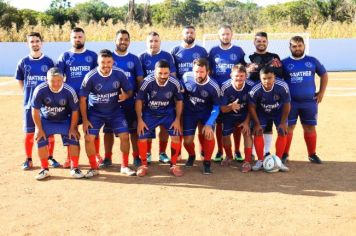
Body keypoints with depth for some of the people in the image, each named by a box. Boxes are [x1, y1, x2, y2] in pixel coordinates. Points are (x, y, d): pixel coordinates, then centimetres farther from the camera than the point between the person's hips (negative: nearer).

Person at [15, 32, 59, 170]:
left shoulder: (48, 61, 1)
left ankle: (50, 157, 19)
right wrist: (28, 93, 4)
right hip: (29, 103, 0)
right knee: (29, 132, 5)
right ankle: (28, 160, 17)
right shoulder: (23, 62, 2)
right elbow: (20, 81, 13)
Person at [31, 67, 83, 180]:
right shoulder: (40, 90, -28)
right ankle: (44, 169, 10)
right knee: (40, 140, -8)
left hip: (65, 120, 0)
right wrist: (39, 128, -14)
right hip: (46, 120, 1)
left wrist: (72, 128, -12)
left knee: (74, 139, -11)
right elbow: (35, 110, -16)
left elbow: (75, 110, -14)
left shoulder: (69, 91, -28)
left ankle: (75, 168, 4)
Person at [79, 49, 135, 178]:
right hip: (95, 112, -1)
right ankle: (93, 168, 8)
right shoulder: (90, 77, -20)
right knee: (89, 138, -11)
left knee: (125, 136, -8)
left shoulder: (119, 74, -16)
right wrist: (85, 120, -11)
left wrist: (125, 95, -27)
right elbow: (83, 99, -11)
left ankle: (125, 166, 11)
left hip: (115, 111, 1)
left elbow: (129, 90, -2)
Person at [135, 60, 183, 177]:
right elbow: (139, 99, -14)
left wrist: (177, 119, -7)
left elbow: (179, 100, -4)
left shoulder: (174, 83, -21)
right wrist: (140, 120, -14)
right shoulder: (148, 81, -26)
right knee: (142, 137, -9)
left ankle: (173, 165, 7)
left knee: (176, 136, -11)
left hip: (168, 113, 1)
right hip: (150, 113, -1)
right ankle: (143, 165, 11)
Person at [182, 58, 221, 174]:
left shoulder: (213, 87, -24)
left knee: (209, 134, -22)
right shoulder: (186, 77, -20)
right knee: (188, 140, -2)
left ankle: (207, 163, 0)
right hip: (189, 111, 1)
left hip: (206, 112, -1)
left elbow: (216, 107, -14)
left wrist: (209, 124, -24)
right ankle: (191, 156, 33)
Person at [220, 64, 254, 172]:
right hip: (229, 115, 1)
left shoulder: (251, 86, -26)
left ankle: (247, 162, -8)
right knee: (225, 135, 0)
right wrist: (231, 107, -42)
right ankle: (229, 156, 30)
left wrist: (247, 122, -17)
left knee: (247, 133, -18)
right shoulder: (225, 88, -27)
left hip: (245, 115, -1)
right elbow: (223, 109, -20)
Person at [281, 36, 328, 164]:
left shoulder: (312, 61, 5)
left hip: (309, 102, 2)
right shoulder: (284, 63, 0)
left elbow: (324, 75, 14)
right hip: (290, 102, -2)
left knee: (310, 128, 9)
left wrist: (321, 92, 6)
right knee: (288, 127, 2)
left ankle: (312, 154, 20)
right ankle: (285, 154, 12)